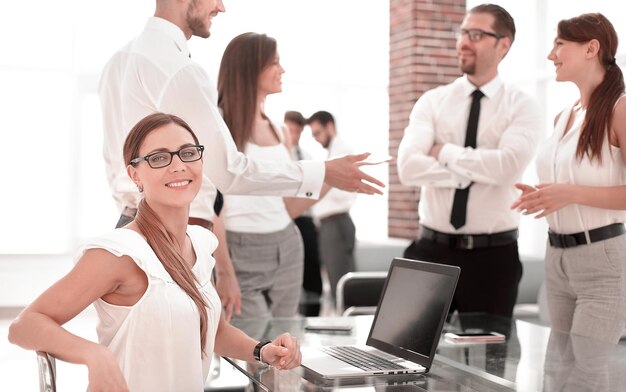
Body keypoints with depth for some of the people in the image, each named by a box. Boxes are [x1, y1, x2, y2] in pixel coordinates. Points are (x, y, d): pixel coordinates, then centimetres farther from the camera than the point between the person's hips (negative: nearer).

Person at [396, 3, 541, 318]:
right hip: (432, 250, 2)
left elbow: (507, 166, -20)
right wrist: (478, 170, -15)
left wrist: (446, 152, -11)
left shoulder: (521, 106, -1)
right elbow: (408, 167, -11)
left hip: (494, 255, -1)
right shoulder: (432, 101, 4)